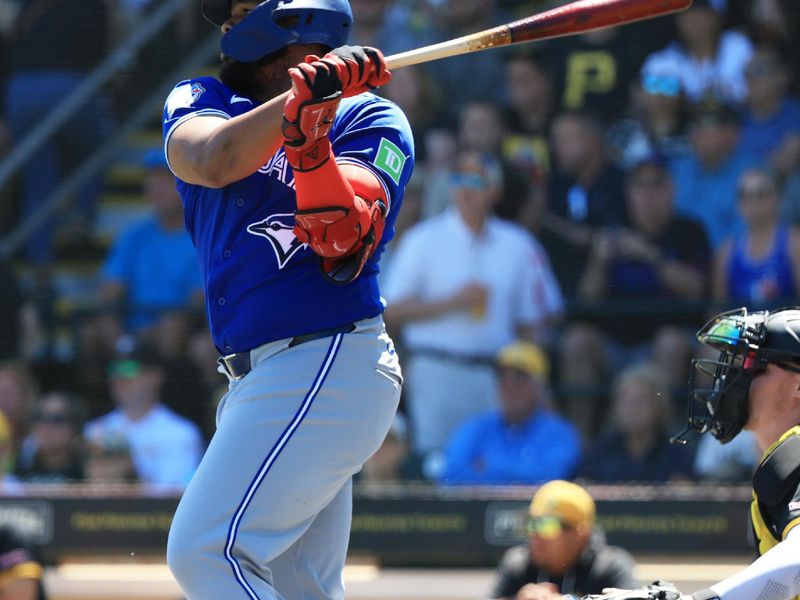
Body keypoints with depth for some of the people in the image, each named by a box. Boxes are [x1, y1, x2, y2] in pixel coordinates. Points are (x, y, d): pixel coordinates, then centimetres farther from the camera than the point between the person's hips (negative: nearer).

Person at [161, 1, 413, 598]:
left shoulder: (368, 118, -1)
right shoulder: (197, 101, 13)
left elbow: (343, 244, -16)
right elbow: (211, 161, -12)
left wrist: (310, 143, -31)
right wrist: (299, 99, -27)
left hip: (329, 364, -7)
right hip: (257, 378, 7)